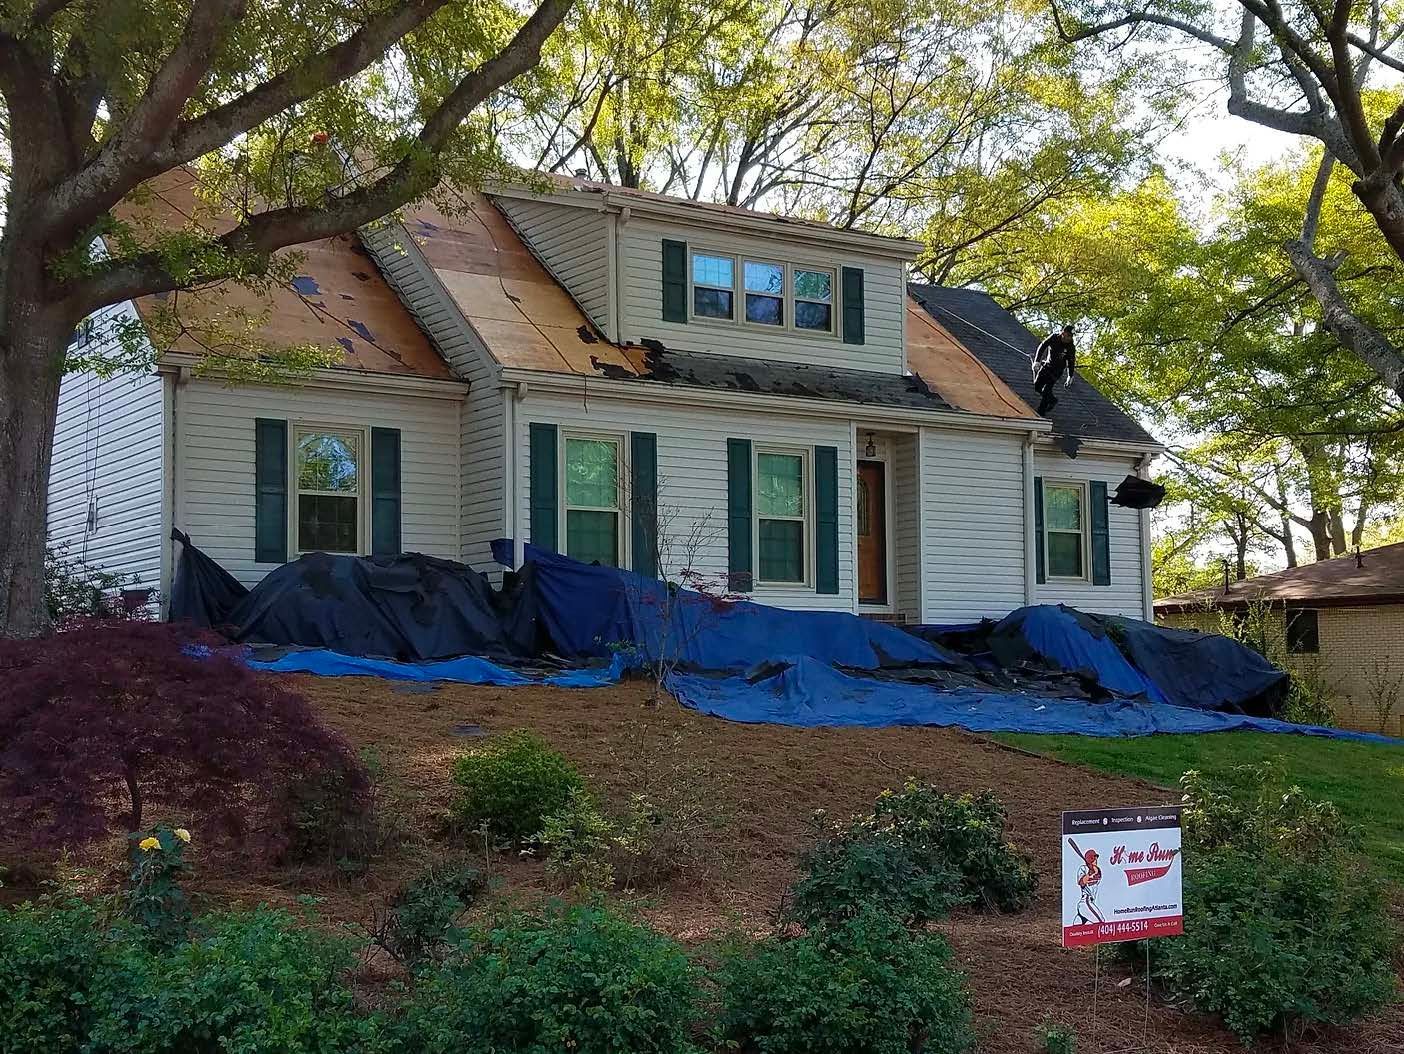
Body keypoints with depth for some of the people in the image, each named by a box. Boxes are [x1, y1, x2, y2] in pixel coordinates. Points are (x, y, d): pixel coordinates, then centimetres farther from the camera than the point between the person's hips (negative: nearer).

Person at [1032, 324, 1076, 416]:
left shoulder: (1071, 348, -14)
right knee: (1037, 386, 1)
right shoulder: (1053, 338, -12)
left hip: (1057, 370, -3)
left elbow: (1071, 362, -4)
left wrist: (1070, 377, -7)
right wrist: (1037, 361, -25)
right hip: (1047, 365, 3)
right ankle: (1052, 400, 24)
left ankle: (1041, 413, -4)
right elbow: (1042, 347, -13)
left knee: (1046, 390, -14)